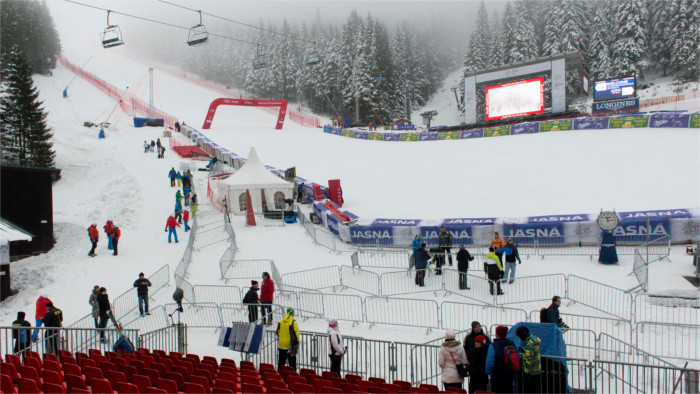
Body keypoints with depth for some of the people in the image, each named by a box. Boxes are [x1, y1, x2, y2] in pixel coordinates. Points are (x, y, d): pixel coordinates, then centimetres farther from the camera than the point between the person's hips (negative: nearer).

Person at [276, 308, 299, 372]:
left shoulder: (280, 322, 4)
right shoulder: (293, 322, -13)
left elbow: (278, 333, 13)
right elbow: (296, 333, -14)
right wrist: (296, 342, -3)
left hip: (281, 345, 5)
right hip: (290, 346, -5)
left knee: (281, 363, 16)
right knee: (292, 363, 3)